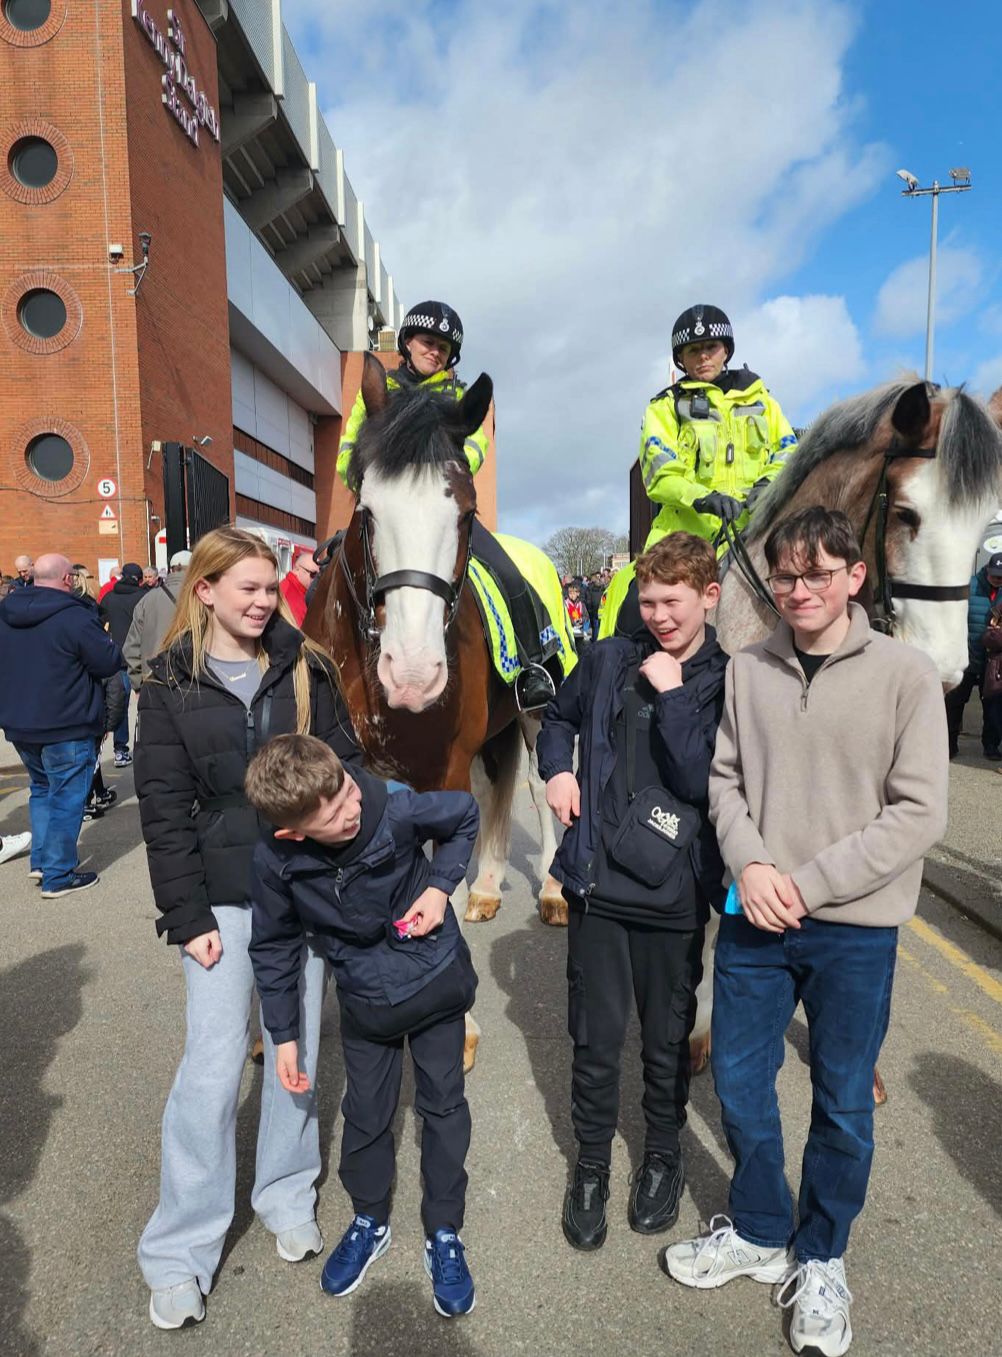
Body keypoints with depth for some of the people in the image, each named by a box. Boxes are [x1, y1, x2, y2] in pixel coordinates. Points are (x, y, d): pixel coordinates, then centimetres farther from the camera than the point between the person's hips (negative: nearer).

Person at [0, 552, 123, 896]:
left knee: (42, 789, 24)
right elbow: (110, 663, -15)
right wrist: (104, 640, 4)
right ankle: (58, 876, 9)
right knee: (66, 799, 3)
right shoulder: (74, 616, -19)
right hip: (66, 727, -7)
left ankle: (41, 860, 27)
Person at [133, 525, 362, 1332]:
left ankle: (288, 1197, 35)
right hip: (224, 892, -2)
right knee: (214, 1066, 1)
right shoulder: (171, 686, -2)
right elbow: (164, 809, -3)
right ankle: (181, 1251, 20)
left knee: (297, 1049, 13)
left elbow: (346, 765, 4)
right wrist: (187, 916, -7)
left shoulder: (305, 668, 2)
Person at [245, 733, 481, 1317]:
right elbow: (274, 947, -6)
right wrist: (283, 1035, -1)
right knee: (366, 1111, 15)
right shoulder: (276, 861, -24)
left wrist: (439, 885, -20)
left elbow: (465, 816, -9)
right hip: (365, 998, 1)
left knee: (444, 1105, 12)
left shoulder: (397, 807, -31)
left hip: (436, 978, -1)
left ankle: (445, 1234, 35)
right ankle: (370, 1221, 44)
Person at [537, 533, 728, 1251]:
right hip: (598, 881, 2)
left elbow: (703, 781, -17)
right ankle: (592, 1164, 35)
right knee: (597, 1039, 12)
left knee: (667, 1040, 17)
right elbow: (560, 718, 18)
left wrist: (672, 695, -18)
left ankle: (664, 1156, 42)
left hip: (674, 892, -1)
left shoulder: (728, 683, -6)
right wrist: (558, 769, 0)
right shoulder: (609, 659, 2)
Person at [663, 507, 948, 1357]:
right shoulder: (748, 671, 0)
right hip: (753, 918, 3)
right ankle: (759, 1232, 41)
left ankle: (820, 1260, 38)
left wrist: (808, 885, -15)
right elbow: (723, 778, 5)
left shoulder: (906, 674, -9)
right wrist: (751, 863, -11)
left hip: (855, 929, -2)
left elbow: (919, 815, -12)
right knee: (739, 1081, 15)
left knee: (843, 1104, 13)